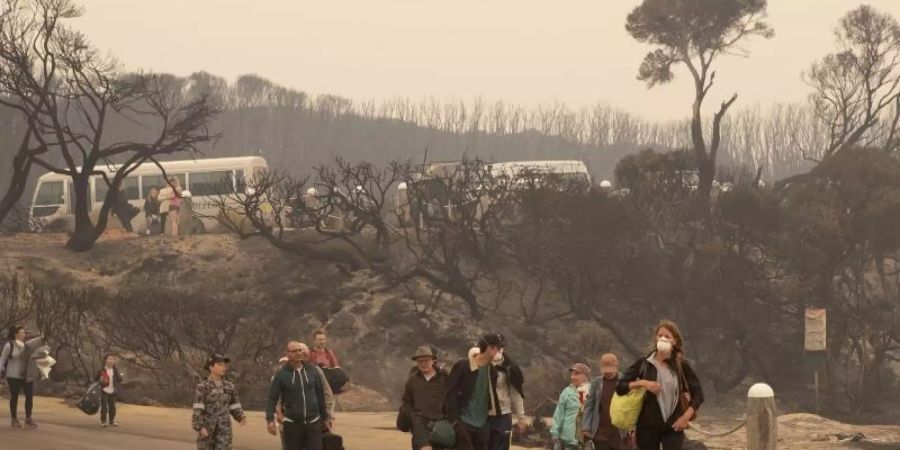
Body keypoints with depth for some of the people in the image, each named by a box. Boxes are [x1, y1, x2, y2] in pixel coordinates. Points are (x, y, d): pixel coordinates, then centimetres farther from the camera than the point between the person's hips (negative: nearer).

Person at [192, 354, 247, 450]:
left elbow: (234, 407, 13)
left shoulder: (229, 386, 6)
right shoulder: (202, 387, -7)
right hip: (206, 428, -3)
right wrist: (200, 428, -24)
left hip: (223, 429, 3)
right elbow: (197, 409, -13)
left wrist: (242, 418, -6)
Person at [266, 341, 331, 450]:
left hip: (313, 424, 2)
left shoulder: (313, 370, 3)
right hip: (292, 425, -2)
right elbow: (272, 398, -7)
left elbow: (321, 396, 11)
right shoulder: (281, 374, -5)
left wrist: (325, 417, 15)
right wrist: (270, 419, -19)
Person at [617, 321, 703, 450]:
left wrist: (686, 417, -7)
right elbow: (620, 386, -1)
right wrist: (642, 383, -16)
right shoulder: (643, 363, 1)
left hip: (673, 427, 0)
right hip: (648, 426, 0)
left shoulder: (681, 366, 1)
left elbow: (698, 394, 5)